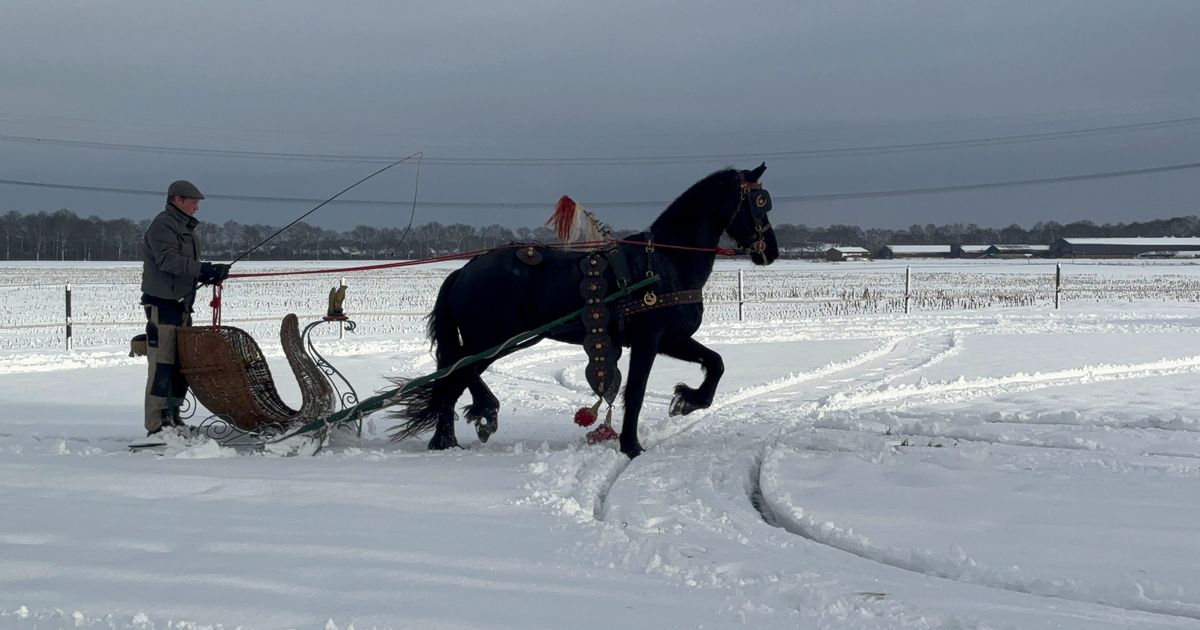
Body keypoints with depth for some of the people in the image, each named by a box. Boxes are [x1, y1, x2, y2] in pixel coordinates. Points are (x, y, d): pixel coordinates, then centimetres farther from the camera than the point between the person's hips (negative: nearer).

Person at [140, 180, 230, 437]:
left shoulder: (186, 228, 21)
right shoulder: (162, 225, -10)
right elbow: (168, 260, -24)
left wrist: (208, 274, 0)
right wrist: (205, 270, -30)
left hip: (182, 304, 10)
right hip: (162, 303, -10)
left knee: (182, 362, 11)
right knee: (162, 364, -11)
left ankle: (172, 416, 20)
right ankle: (156, 425, -10)